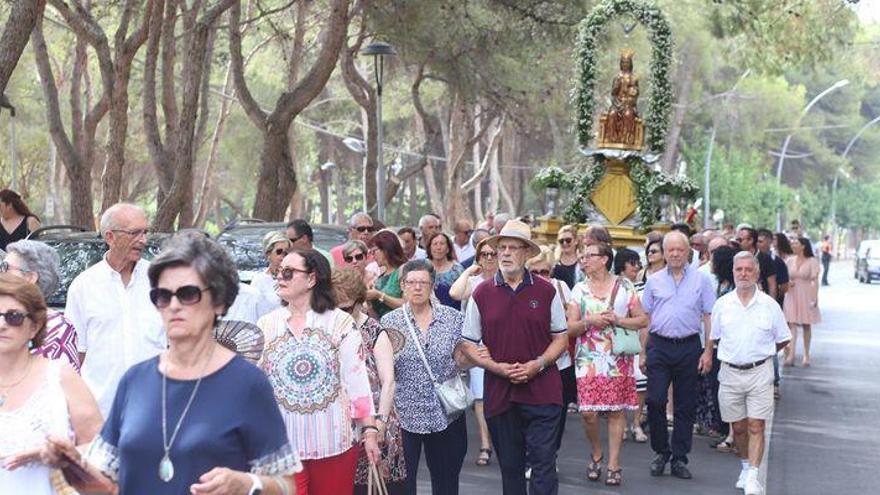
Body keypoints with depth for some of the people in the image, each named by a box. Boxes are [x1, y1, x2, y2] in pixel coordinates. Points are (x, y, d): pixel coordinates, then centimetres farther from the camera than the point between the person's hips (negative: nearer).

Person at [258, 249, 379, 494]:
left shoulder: (341, 323, -2)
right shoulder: (266, 325, 4)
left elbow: (357, 379, -2)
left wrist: (370, 430, -4)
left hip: (334, 441, -1)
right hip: (282, 444, 1)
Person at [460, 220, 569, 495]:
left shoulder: (546, 291, 2)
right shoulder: (482, 294, 3)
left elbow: (561, 337, 7)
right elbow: (468, 345, 6)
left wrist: (539, 364, -11)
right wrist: (496, 367, -10)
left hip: (542, 392, -1)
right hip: (500, 393, 1)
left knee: (543, 465, -5)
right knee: (510, 469, 12)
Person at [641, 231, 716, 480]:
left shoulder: (701, 280, 4)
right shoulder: (654, 281, 8)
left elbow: (709, 317, 4)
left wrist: (708, 351, -2)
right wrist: (643, 352, 7)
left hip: (689, 347, 0)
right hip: (659, 346, 1)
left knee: (685, 406, 5)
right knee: (655, 401, -7)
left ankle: (679, 458, 15)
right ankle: (660, 452, 12)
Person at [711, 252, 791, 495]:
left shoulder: (769, 305, -1)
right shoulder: (722, 304, 3)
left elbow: (783, 339, 9)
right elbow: (714, 338, 14)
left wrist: (761, 354, 8)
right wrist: (732, 354, 9)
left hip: (759, 373, -2)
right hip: (730, 372, 2)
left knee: (756, 426, -7)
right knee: (738, 427, 11)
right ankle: (745, 467, 29)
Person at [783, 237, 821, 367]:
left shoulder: (812, 261, -4)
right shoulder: (789, 260, 7)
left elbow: (814, 281, -6)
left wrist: (814, 298, -13)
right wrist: (787, 282, -6)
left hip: (806, 296, -2)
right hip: (792, 296, 2)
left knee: (806, 325, 7)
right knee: (792, 324, -7)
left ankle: (806, 355, 16)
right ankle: (791, 354, -13)